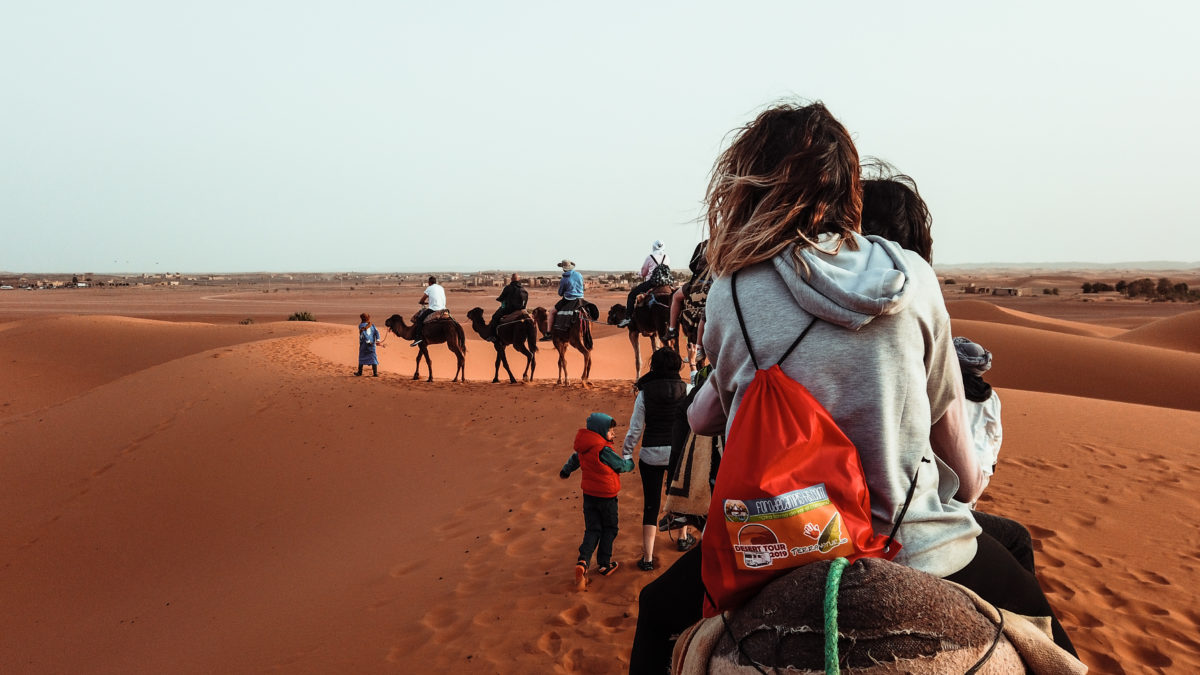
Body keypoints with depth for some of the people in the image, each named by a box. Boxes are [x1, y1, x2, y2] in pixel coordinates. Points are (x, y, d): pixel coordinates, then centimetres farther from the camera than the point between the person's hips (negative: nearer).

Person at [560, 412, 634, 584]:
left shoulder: (583, 448, 2)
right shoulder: (604, 450, -22)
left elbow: (574, 459, 22)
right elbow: (622, 466, -12)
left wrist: (565, 471, 43)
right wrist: (629, 459, 12)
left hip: (589, 495, 6)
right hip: (606, 496, -6)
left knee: (592, 530, 9)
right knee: (609, 529, 12)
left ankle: (583, 562, -10)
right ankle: (604, 564, 18)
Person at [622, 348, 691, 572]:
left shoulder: (645, 393, -10)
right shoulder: (685, 389, -9)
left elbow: (635, 429, -8)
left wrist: (627, 453, 3)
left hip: (651, 455, -1)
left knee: (651, 506, 5)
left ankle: (648, 558, 1)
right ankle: (683, 539, 45)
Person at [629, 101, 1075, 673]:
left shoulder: (731, 295, -8)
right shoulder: (913, 278, -4)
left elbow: (701, 419, 7)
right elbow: (947, 420, 6)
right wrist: (970, 488, 26)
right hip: (919, 548, 1)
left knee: (659, 609, 27)